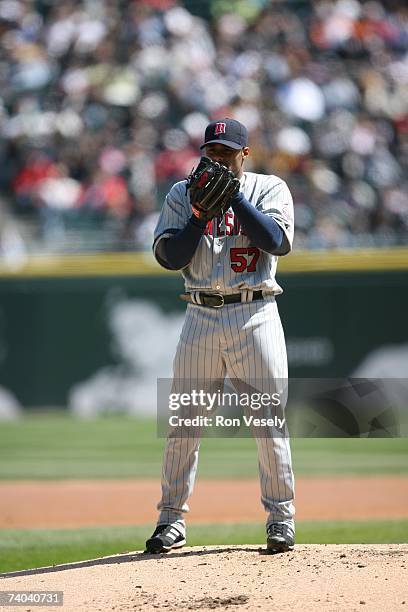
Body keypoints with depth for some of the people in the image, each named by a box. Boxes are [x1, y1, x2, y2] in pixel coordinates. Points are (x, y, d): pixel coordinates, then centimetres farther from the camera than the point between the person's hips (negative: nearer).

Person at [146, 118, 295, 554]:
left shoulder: (269, 190, 4)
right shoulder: (182, 195, 9)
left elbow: (278, 241, -14)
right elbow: (168, 256, -1)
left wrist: (234, 196, -14)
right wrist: (201, 215, -12)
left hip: (255, 316, -2)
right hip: (201, 317, 2)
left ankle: (280, 517, 6)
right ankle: (172, 519, 8)